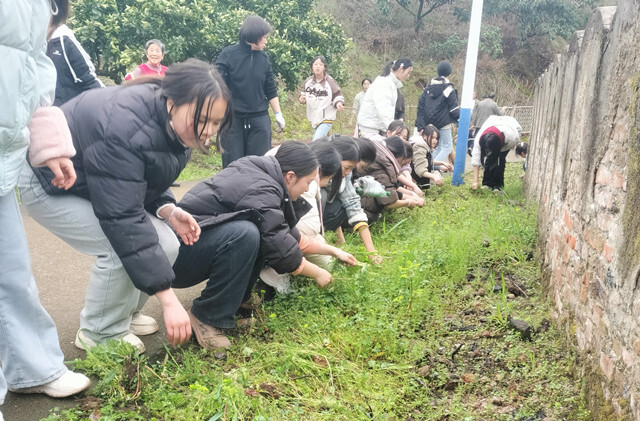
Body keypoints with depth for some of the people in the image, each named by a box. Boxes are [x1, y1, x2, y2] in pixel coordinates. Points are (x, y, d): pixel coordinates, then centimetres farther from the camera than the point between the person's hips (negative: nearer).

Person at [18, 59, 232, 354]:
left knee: (165, 244, -7)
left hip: (102, 185, 8)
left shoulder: (170, 126, -11)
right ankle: (99, 333, -2)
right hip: (49, 187, -8)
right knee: (121, 248, -26)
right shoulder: (124, 130, -38)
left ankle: (124, 312, 15)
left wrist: (168, 211, -19)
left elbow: (147, 181, 4)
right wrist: (168, 300, -41)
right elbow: (123, 220, -41)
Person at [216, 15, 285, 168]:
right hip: (233, 119, -3)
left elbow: (271, 90, 15)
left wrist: (278, 114, 13)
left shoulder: (263, 58, 8)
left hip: (259, 120, 3)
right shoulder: (228, 54, -4)